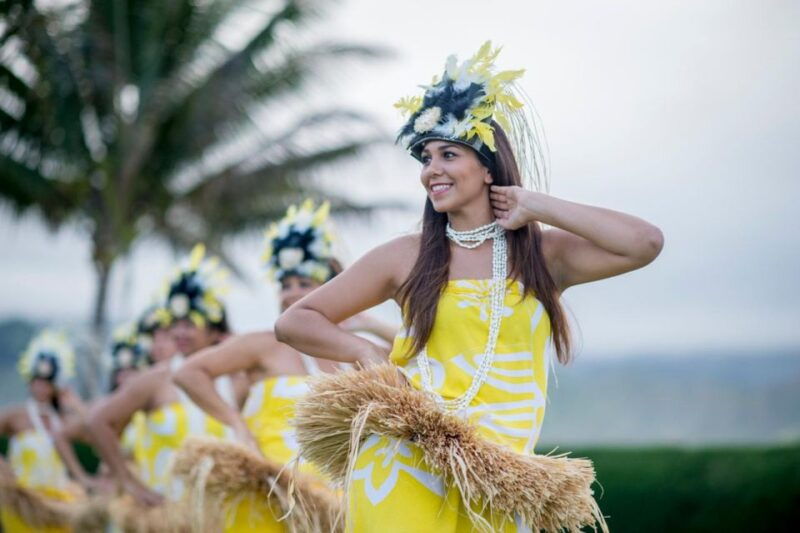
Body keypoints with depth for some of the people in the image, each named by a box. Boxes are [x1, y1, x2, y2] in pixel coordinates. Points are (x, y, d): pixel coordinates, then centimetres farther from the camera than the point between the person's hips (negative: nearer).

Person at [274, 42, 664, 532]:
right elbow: (295, 322, 11)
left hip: (497, 484, 1)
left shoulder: (544, 255, 7)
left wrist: (536, 207, -2)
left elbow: (646, 243, -8)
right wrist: (367, 353, -8)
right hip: (404, 472, -1)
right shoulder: (406, 257, 6)